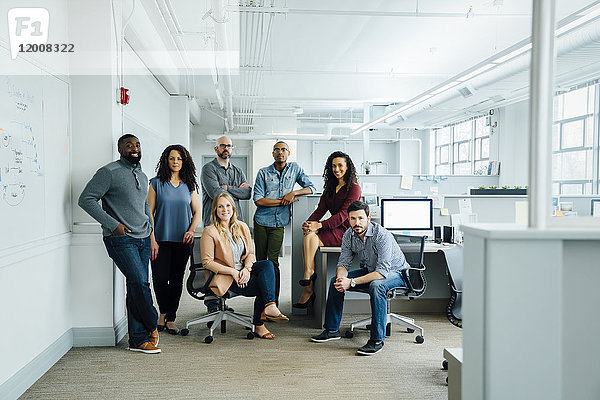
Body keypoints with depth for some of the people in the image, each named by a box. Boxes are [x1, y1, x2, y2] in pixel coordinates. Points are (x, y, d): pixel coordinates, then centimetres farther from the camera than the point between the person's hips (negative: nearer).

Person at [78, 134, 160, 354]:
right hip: (121, 239, -6)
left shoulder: (142, 176, 18)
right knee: (140, 282, -16)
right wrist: (113, 224, -14)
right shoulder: (109, 172, -5)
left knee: (137, 287, 6)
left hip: (143, 239, 7)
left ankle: (138, 340, 11)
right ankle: (151, 326, 7)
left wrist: (150, 228, 16)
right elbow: (86, 199, -11)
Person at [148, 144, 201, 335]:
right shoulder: (156, 183, 1)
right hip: (161, 239, -2)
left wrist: (191, 230, -5)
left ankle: (170, 319, 15)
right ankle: (163, 313, 18)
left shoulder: (189, 185, 9)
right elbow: (149, 212, -1)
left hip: (182, 241, 2)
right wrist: (152, 239, -8)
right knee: (160, 278, -6)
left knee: (177, 280, 5)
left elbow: (196, 212, 13)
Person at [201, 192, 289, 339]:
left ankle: (269, 306, -33)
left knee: (267, 264, -25)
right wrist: (233, 272, -18)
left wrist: (247, 269, -12)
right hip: (225, 277, -5)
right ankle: (258, 326, -18)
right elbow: (207, 262, -10)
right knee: (262, 284, -25)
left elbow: (250, 253, 11)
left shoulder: (242, 227, 9)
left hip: (244, 271, 5)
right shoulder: (210, 231, -7)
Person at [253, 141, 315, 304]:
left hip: (279, 223, -1)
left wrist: (293, 193, -12)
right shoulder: (263, 172, 1)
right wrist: (284, 200, -12)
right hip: (262, 221, 1)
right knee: (261, 260, 7)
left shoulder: (295, 168, 7)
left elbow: (311, 188, 6)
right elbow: (258, 200, -7)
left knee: (273, 261, -7)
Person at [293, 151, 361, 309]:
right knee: (307, 239, -21)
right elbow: (320, 209, 9)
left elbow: (343, 214, -15)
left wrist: (319, 225, -24)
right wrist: (308, 223, -12)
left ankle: (308, 275, -16)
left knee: (311, 237, -27)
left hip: (346, 231, -6)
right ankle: (308, 290, -23)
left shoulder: (354, 188, -5)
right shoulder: (330, 187, 19)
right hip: (333, 229, 6)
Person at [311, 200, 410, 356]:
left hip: (395, 272, -7)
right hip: (371, 270, 7)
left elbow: (382, 272, -37)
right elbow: (343, 262, -4)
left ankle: (377, 340, -29)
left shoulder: (382, 235, -31)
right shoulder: (349, 235, -10)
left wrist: (352, 282, -40)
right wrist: (341, 276, -28)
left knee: (376, 285, -38)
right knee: (336, 281, -5)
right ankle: (332, 330, 8)